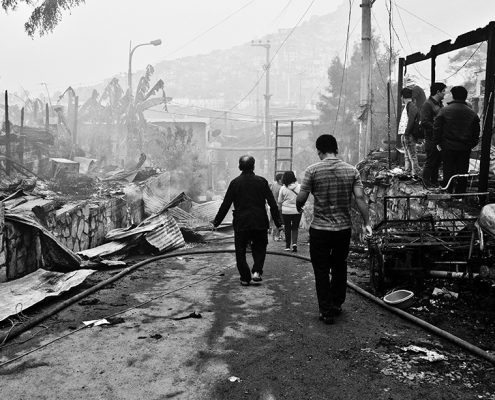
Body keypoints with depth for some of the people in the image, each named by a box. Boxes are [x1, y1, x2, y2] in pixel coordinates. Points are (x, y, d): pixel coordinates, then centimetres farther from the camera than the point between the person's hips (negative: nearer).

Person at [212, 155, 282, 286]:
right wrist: (277, 222, 7)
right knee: (259, 247, 19)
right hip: (260, 222, 1)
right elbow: (272, 204, 0)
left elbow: (225, 204, -3)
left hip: (241, 223, -1)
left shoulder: (235, 182, -3)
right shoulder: (262, 181, 0)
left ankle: (245, 278, 12)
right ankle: (257, 271, 3)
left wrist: (216, 222, 6)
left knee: (240, 251, 11)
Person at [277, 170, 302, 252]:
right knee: (295, 227, 11)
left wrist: (280, 207, 20)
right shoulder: (299, 187, -8)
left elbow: (279, 201, 1)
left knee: (287, 228, 11)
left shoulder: (283, 188, -9)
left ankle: (288, 246, 15)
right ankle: (294, 243, -6)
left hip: (286, 211, 0)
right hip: (297, 211, 0)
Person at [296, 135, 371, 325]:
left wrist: (298, 207, 12)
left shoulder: (313, 170, -9)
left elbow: (301, 198, -10)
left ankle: (326, 311, 13)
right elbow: (360, 197, -5)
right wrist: (367, 223, 2)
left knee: (321, 271, 8)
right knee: (340, 267, 21)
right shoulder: (351, 170, 0)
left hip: (320, 230, -3)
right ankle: (337, 305, 33)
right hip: (344, 229, 3)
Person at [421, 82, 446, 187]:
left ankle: (434, 181, 23)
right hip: (432, 139, -9)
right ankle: (426, 182, 6)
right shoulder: (427, 105, -12)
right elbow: (424, 122, -20)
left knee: (438, 162, 13)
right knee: (430, 162, -3)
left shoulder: (440, 104, 17)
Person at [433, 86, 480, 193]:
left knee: (448, 172, 5)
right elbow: (476, 132, 6)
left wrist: (437, 142, 3)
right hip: (465, 148, 2)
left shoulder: (444, 111, -6)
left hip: (448, 147, -2)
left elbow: (437, 128, -6)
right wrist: (472, 144, 16)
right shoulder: (472, 114, 2)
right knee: (462, 173, 10)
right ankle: (460, 194, 15)